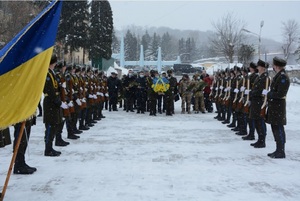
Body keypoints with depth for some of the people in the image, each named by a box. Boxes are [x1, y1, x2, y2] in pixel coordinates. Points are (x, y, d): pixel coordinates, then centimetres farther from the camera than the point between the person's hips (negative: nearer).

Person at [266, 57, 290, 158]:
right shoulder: (278, 76, 13)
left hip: (278, 107, -10)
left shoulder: (283, 77, -17)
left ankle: (281, 152, 3)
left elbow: (280, 94, -21)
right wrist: (269, 94, 4)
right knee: (275, 128, 15)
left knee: (279, 129, -4)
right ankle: (278, 150, 25)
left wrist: (268, 94, -11)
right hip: (273, 106, 10)